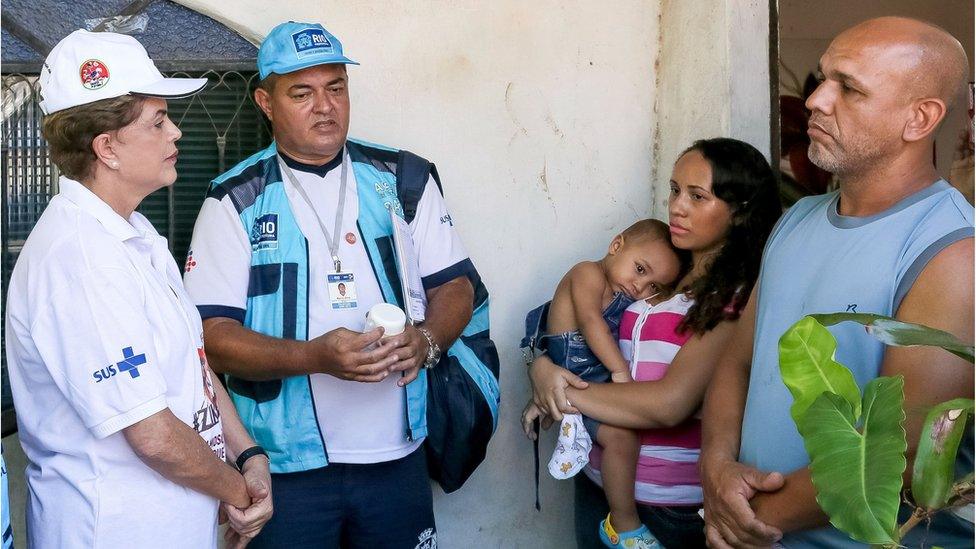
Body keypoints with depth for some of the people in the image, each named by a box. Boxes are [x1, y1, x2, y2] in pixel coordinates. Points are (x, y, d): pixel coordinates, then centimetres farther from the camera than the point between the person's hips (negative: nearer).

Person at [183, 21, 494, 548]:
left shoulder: (402, 179, 5)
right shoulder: (236, 201, -3)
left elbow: (455, 284, 6)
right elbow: (212, 333, -9)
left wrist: (425, 340, -15)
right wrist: (315, 356, -24)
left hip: (398, 456, 3)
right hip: (287, 465, -2)